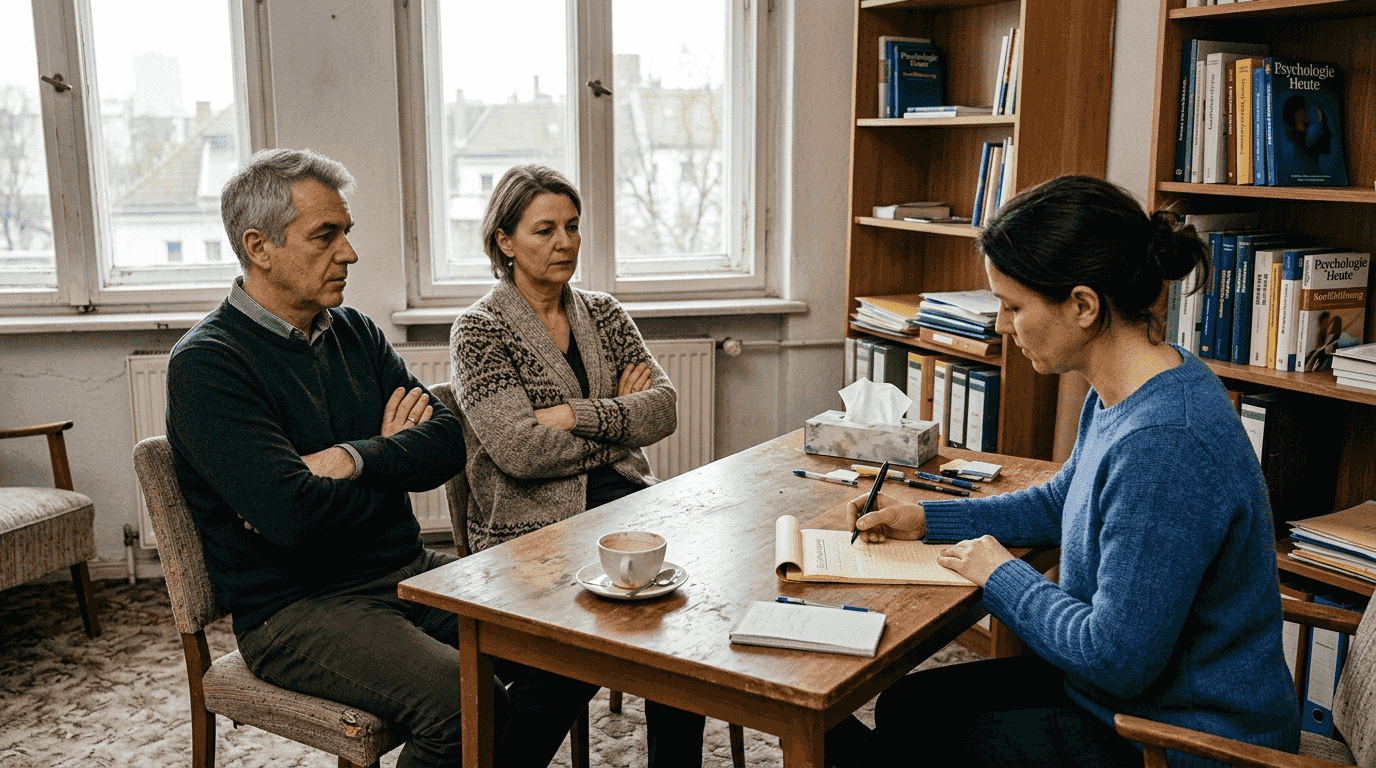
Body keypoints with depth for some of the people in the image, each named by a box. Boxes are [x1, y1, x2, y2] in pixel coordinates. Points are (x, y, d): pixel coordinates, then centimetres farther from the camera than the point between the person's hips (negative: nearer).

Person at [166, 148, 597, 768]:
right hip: (296, 606, -7)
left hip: (407, 571, 7)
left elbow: (448, 443, 3)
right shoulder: (206, 364, -10)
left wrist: (352, 460, -16)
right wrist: (394, 463, -5)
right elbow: (292, 514, -23)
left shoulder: (354, 332, 12)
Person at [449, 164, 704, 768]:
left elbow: (664, 407, 1)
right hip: (531, 529, -5)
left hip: (623, 503, 5)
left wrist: (575, 415, -13)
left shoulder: (603, 315, 14)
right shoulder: (480, 330, -1)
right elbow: (520, 450, -14)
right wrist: (621, 420, -4)